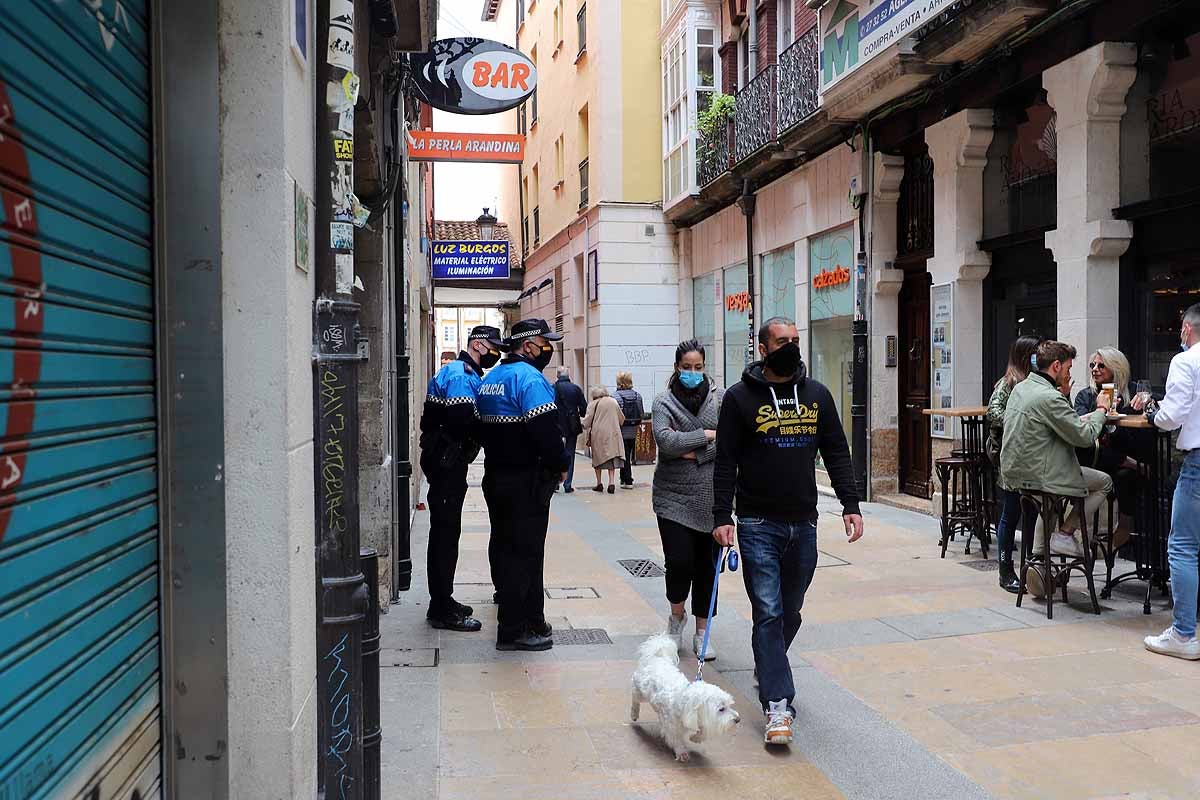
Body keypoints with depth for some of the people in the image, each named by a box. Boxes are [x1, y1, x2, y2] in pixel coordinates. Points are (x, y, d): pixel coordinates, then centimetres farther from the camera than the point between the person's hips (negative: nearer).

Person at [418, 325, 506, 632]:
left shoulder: (466, 373, 18)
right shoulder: (461, 374, -16)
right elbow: (462, 420, -27)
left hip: (448, 461, 11)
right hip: (447, 462, -11)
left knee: (446, 531, 17)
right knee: (446, 532, -5)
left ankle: (442, 601, 27)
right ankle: (442, 610, 1)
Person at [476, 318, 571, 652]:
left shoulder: (490, 378, 13)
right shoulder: (529, 377, -17)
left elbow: (483, 427, 19)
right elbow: (546, 430, -23)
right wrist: (560, 466, -9)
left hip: (495, 475, 9)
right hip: (527, 482, -9)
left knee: (504, 546, 17)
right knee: (525, 552, -2)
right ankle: (516, 630, 4)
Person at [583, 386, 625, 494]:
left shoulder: (593, 404, -2)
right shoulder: (613, 402, 10)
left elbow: (587, 422, -6)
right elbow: (621, 419, 17)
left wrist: (585, 427, 14)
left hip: (598, 434, -2)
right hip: (613, 434, 2)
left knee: (598, 457, 9)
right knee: (612, 457, 3)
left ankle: (599, 483, 13)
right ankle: (611, 482, -10)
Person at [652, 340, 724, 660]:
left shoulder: (720, 396, 4)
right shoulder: (664, 402, 1)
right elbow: (665, 441, -15)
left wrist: (695, 453, -14)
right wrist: (707, 435, -10)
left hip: (712, 498, 2)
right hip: (674, 496, -2)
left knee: (707, 566, 8)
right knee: (679, 562, -9)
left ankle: (701, 632, 22)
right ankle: (676, 616, 22)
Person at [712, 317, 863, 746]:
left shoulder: (817, 394, 8)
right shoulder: (740, 397, -3)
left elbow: (837, 453, 9)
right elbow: (725, 462, -4)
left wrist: (851, 505, 0)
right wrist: (722, 517, -11)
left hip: (804, 524, 4)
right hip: (758, 524, -4)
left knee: (791, 611, 15)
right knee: (768, 612, -6)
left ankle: (767, 669, 38)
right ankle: (778, 704, -2)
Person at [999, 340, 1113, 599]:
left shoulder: (1020, 388, 7)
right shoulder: (1050, 398, -21)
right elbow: (1085, 436, -16)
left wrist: (1063, 396, 11)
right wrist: (1101, 410, 0)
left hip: (1014, 472, 9)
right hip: (1037, 477, -9)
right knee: (1104, 483, 10)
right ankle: (1065, 534, 10)